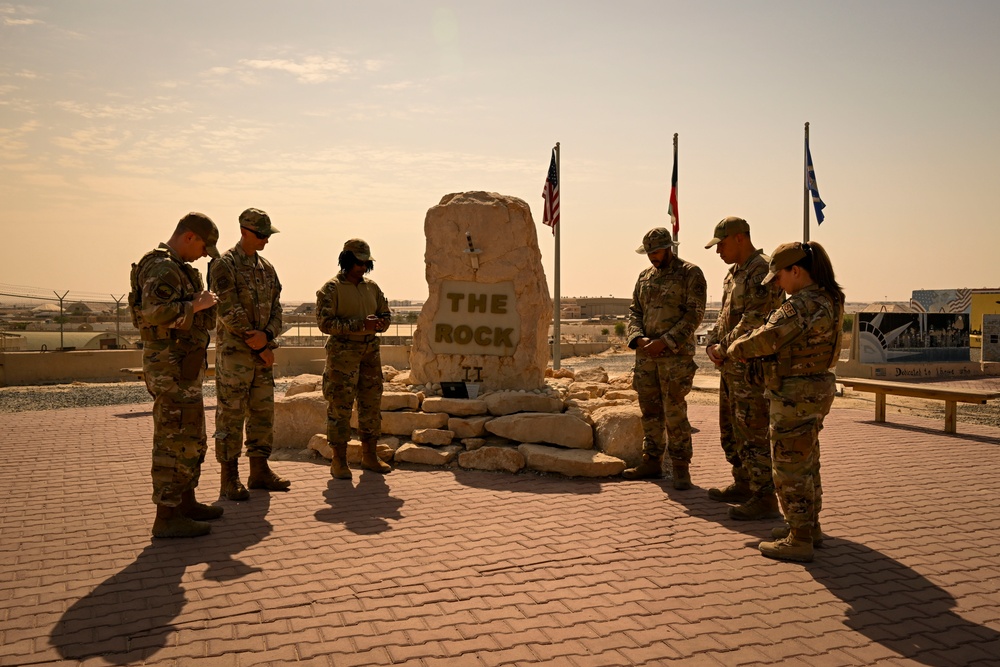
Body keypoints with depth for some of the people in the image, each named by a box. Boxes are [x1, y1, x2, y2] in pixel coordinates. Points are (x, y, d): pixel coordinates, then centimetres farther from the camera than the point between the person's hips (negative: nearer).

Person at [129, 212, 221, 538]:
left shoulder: (177, 268, 18)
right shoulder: (162, 267, -15)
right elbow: (155, 312, -30)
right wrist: (196, 304, -20)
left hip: (183, 366, 11)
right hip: (171, 367, -11)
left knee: (192, 438, 17)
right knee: (174, 440, -6)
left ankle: (186, 502, 28)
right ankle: (167, 517, 0)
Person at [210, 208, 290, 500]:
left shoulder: (267, 268, 13)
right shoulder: (224, 265, -8)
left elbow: (276, 309, 10)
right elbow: (229, 312, -15)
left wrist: (267, 335, -10)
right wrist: (261, 347, -13)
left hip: (263, 353, 7)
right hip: (234, 353, -7)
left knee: (263, 413, 9)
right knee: (231, 415, -1)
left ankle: (259, 471, 18)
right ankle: (230, 478, 6)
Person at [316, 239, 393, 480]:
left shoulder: (372, 287, 12)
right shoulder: (331, 288, -6)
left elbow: (386, 314, 17)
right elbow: (325, 322, -14)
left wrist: (379, 323, -7)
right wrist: (359, 325, -21)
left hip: (371, 351, 6)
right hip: (343, 351, -6)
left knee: (372, 404, 10)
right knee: (340, 407, -3)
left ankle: (369, 455, 22)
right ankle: (339, 460, 6)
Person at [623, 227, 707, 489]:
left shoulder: (690, 273, -3)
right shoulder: (645, 276, 15)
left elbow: (694, 314, -10)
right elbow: (634, 311, 14)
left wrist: (664, 341, -16)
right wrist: (638, 338, -6)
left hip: (676, 355, -6)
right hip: (645, 354, 6)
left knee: (675, 412, -4)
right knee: (650, 410, 11)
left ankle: (680, 467, 7)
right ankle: (652, 462, 21)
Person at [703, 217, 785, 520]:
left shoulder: (762, 271, -15)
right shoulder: (734, 273, 17)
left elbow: (754, 322, -21)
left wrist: (724, 349, -13)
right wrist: (712, 344, 4)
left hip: (752, 367, -10)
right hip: (731, 366, 10)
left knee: (752, 433, -7)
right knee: (731, 429, 18)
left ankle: (765, 498, 0)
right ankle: (743, 484, 31)